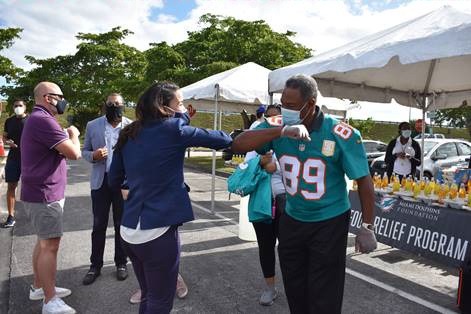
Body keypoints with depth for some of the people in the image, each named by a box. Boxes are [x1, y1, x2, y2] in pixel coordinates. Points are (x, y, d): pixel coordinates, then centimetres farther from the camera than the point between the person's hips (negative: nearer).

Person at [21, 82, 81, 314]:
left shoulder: (37, 119, 16)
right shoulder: (43, 120, -20)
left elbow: (57, 150, 22)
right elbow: (74, 153, -23)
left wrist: (66, 137, 6)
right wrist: (73, 134, -5)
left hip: (41, 191, 11)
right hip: (44, 194, -11)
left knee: (44, 242, 18)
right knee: (50, 245, -5)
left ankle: (38, 287, 31)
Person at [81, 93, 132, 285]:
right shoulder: (92, 126, 4)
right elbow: (84, 151, 8)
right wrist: (93, 155, -13)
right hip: (100, 181, 2)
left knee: (122, 225, 11)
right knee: (98, 225, 9)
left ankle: (121, 263, 24)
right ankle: (95, 265, 22)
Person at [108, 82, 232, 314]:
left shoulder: (127, 135, 7)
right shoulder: (173, 128, -9)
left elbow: (114, 181, 14)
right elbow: (220, 140, -5)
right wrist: (233, 138, 14)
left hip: (129, 231, 7)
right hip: (158, 232, -6)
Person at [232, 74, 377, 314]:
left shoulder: (341, 134, -18)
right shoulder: (277, 125, -9)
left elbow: (364, 180, -10)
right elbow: (238, 145, -21)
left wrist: (367, 227, -10)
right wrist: (281, 132, -33)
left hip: (329, 223, -3)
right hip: (291, 220, 4)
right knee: (294, 290, 20)